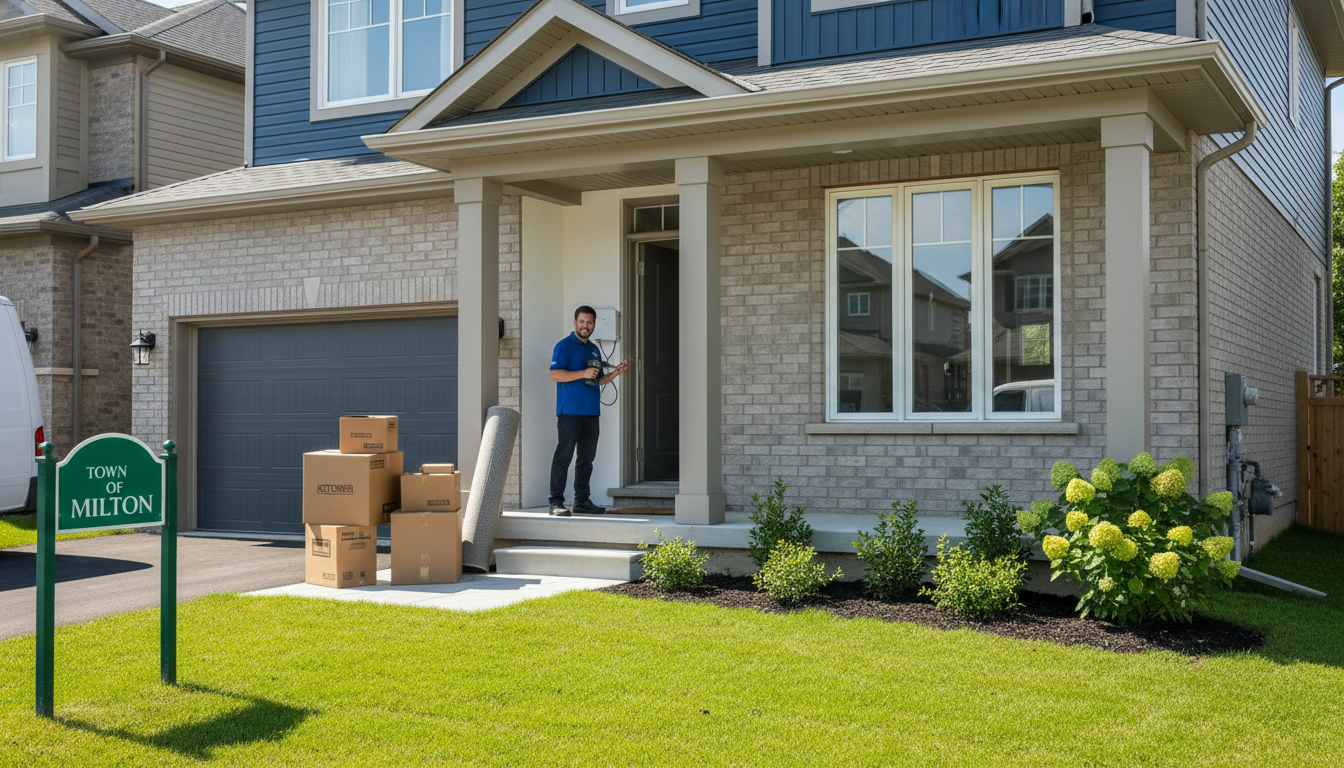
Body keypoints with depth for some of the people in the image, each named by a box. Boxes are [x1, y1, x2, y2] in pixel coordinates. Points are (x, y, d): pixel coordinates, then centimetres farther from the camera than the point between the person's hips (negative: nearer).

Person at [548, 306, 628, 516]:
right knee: (563, 456, -7)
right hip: (570, 411, -7)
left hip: (591, 412, 7)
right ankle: (556, 502, -4)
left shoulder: (594, 349, 20)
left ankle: (582, 500, 16)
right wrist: (583, 374, -19)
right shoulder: (564, 345, -3)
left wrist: (614, 373, 8)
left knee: (587, 457, 9)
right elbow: (554, 374, -13)